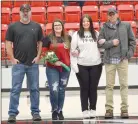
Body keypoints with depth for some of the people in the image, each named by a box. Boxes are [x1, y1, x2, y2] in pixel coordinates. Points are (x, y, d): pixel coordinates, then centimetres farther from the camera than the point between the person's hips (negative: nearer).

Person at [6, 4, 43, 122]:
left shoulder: (37, 27, 6)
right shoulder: (13, 26, 1)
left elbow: (40, 42, 12)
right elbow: (8, 43, 2)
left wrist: (38, 56, 1)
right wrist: (12, 58, -5)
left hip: (33, 63, 2)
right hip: (18, 63, -2)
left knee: (34, 89, 8)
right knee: (15, 89, 0)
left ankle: (35, 112, 17)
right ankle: (12, 113, 5)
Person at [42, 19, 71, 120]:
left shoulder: (68, 38, 8)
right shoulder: (48, 38, -2)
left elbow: (71, 50, 22)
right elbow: (44, 52, -4)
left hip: (65, 67, 3)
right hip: (52, 68, -3)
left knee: (62, 90, 9)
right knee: (54, 90, -10)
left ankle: (60, 111, 21)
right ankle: (54, 111, 7)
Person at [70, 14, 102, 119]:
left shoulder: (96, 34, 7)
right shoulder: (77, 35, 0)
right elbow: (72, 50, -2)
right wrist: (74, 65, -7)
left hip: (96, 65, 1)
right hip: (82, 65, -1)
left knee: (93, 88, 6)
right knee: (84, 88, 3)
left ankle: (93, 110, 15)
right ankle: (85, 110, 9)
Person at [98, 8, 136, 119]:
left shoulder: (126, 26, 6)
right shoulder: (104, 28, 4)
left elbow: (132, 41, 8)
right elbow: (100, 43, 1)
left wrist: (130, 53, -2)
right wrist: (111, 42, -12)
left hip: (122, 59, 0)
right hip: (109, 60, 0)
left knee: (124, 84, 2)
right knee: (109, 85, 3)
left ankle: (124, 109, 8)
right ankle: (109, 109, 7)